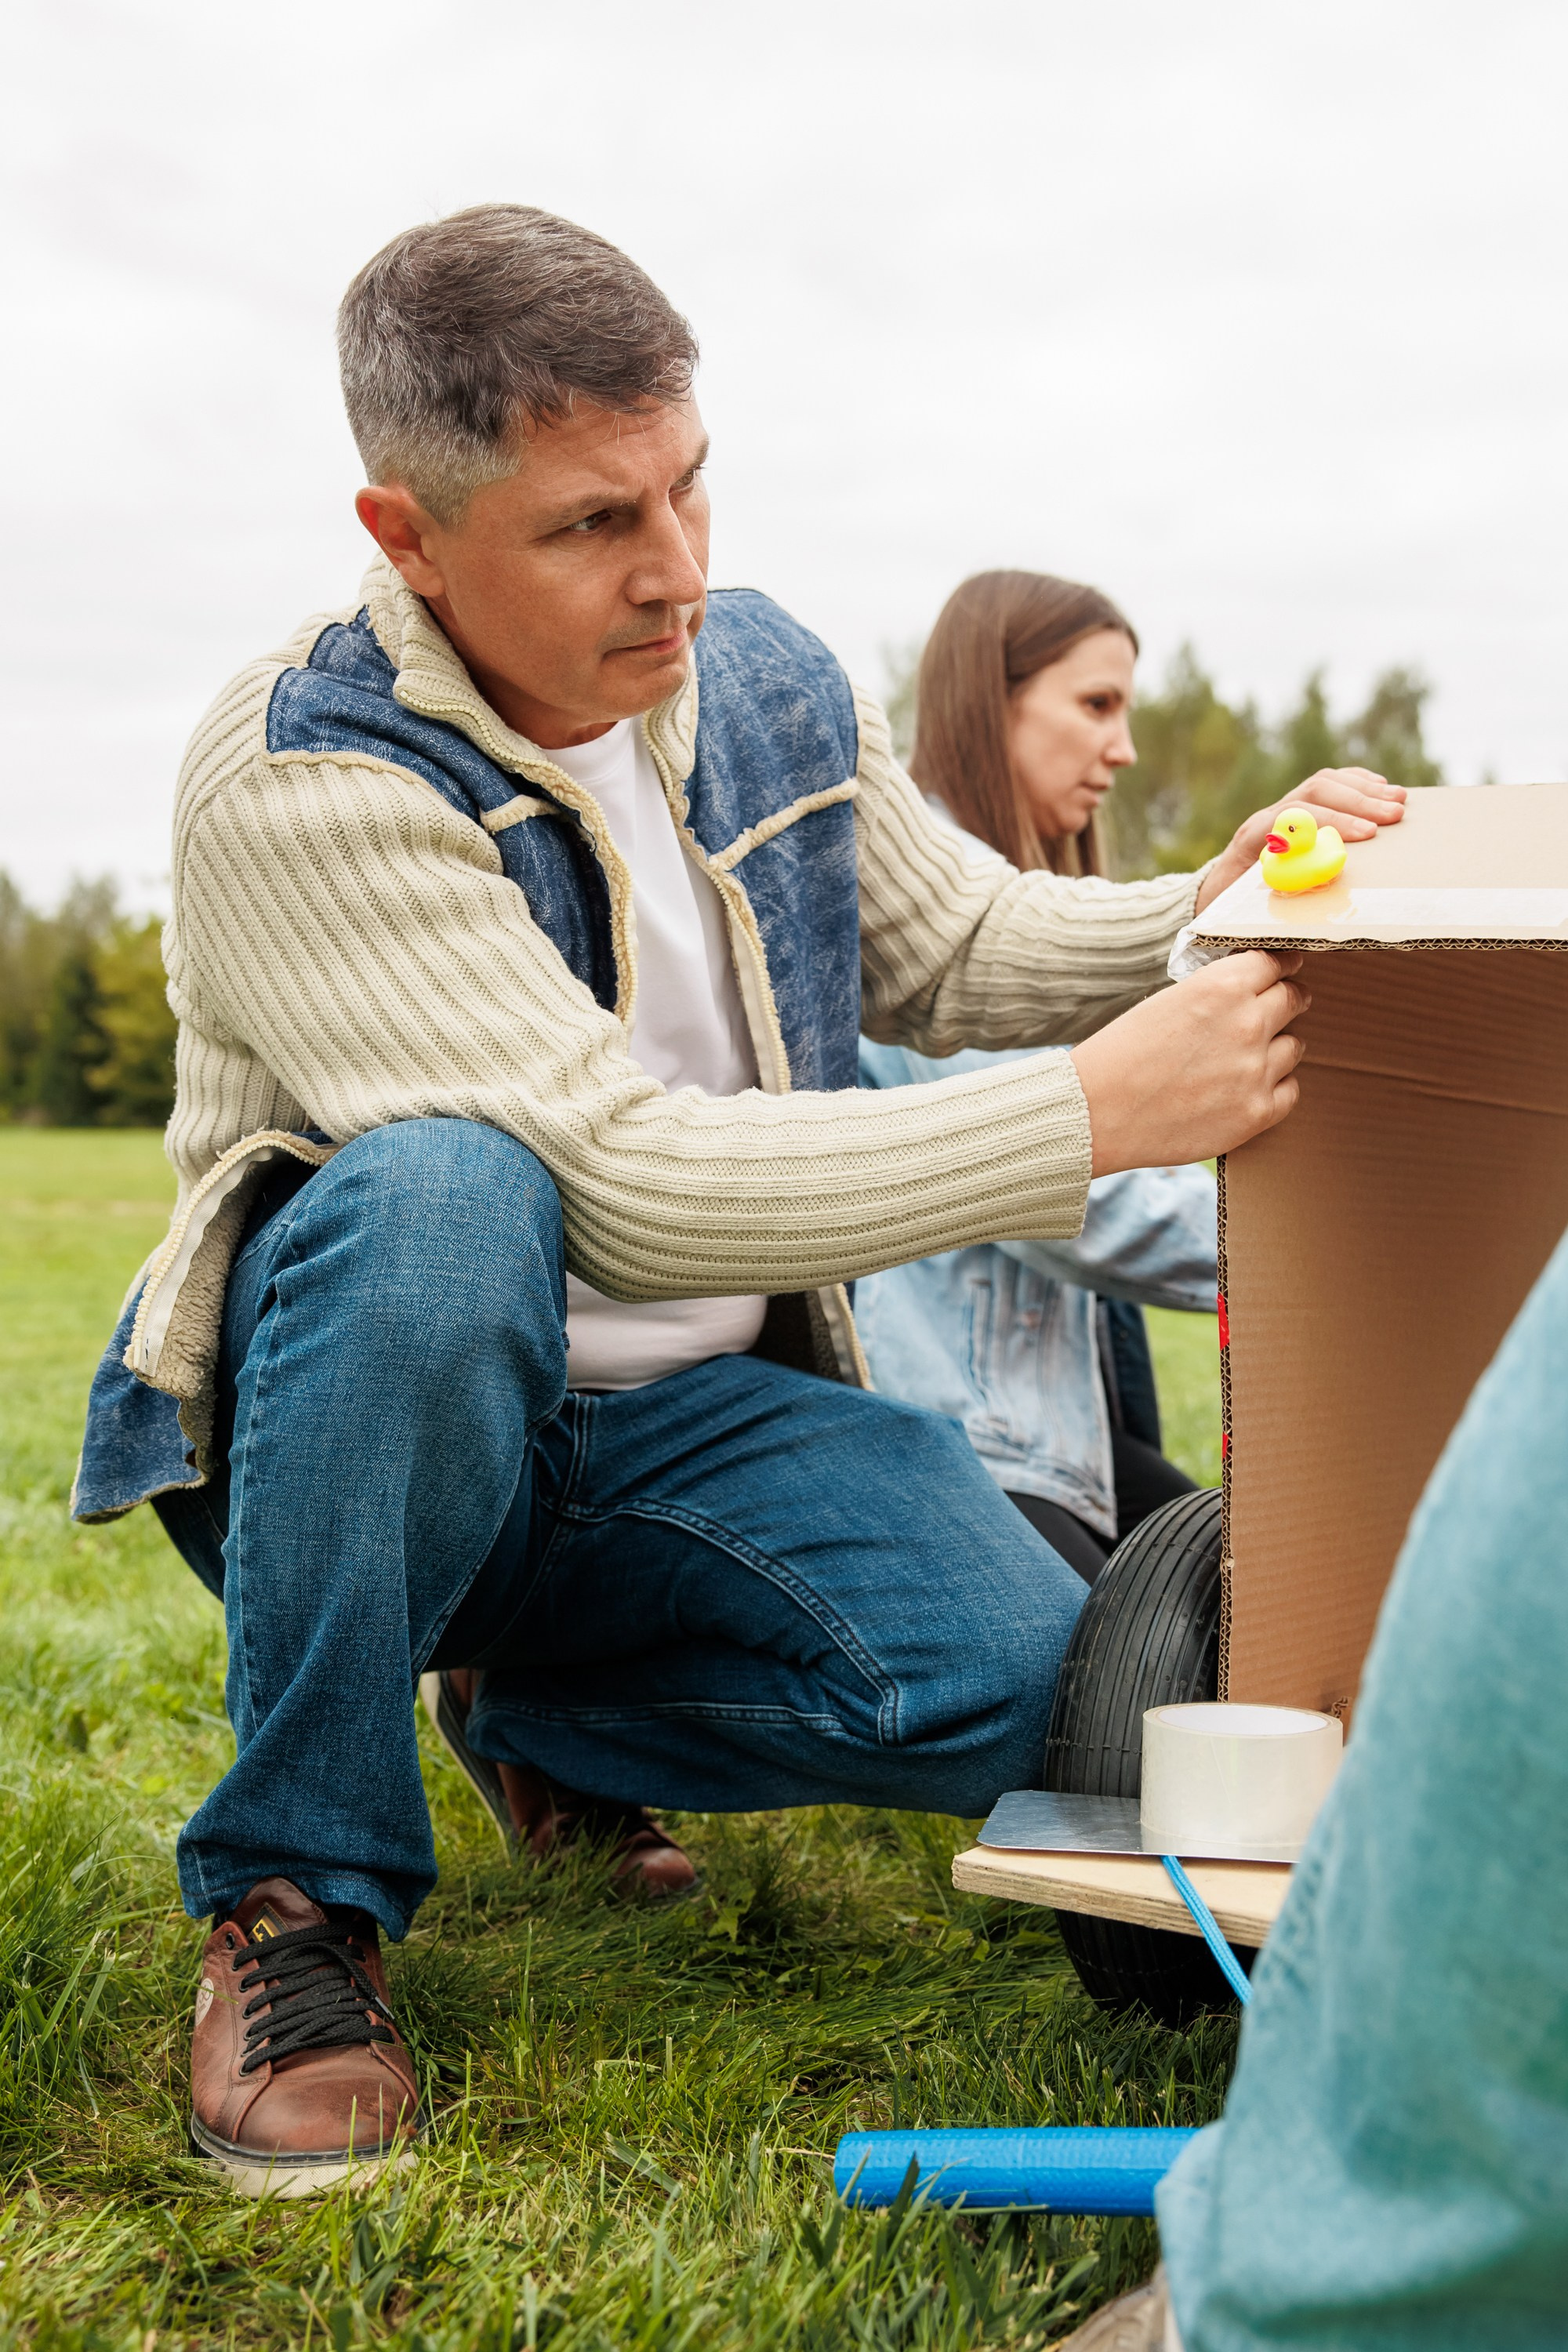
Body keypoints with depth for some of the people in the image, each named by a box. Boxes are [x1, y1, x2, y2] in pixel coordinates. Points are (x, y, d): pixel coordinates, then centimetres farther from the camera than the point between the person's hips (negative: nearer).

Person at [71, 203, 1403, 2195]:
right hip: (361, 1411, -5)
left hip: (684, 1419, 6)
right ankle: (296, 1888, -18)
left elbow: (955, 951, 16)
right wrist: (1099, 1116, -31)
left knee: (1010, 1670, -20)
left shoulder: (766, 680, 1)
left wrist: (1200, 918, -5)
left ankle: (539, 1715, 11)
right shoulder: (296, 780, -22)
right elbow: (628, 1184, -30)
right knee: (441, 1200, -39)